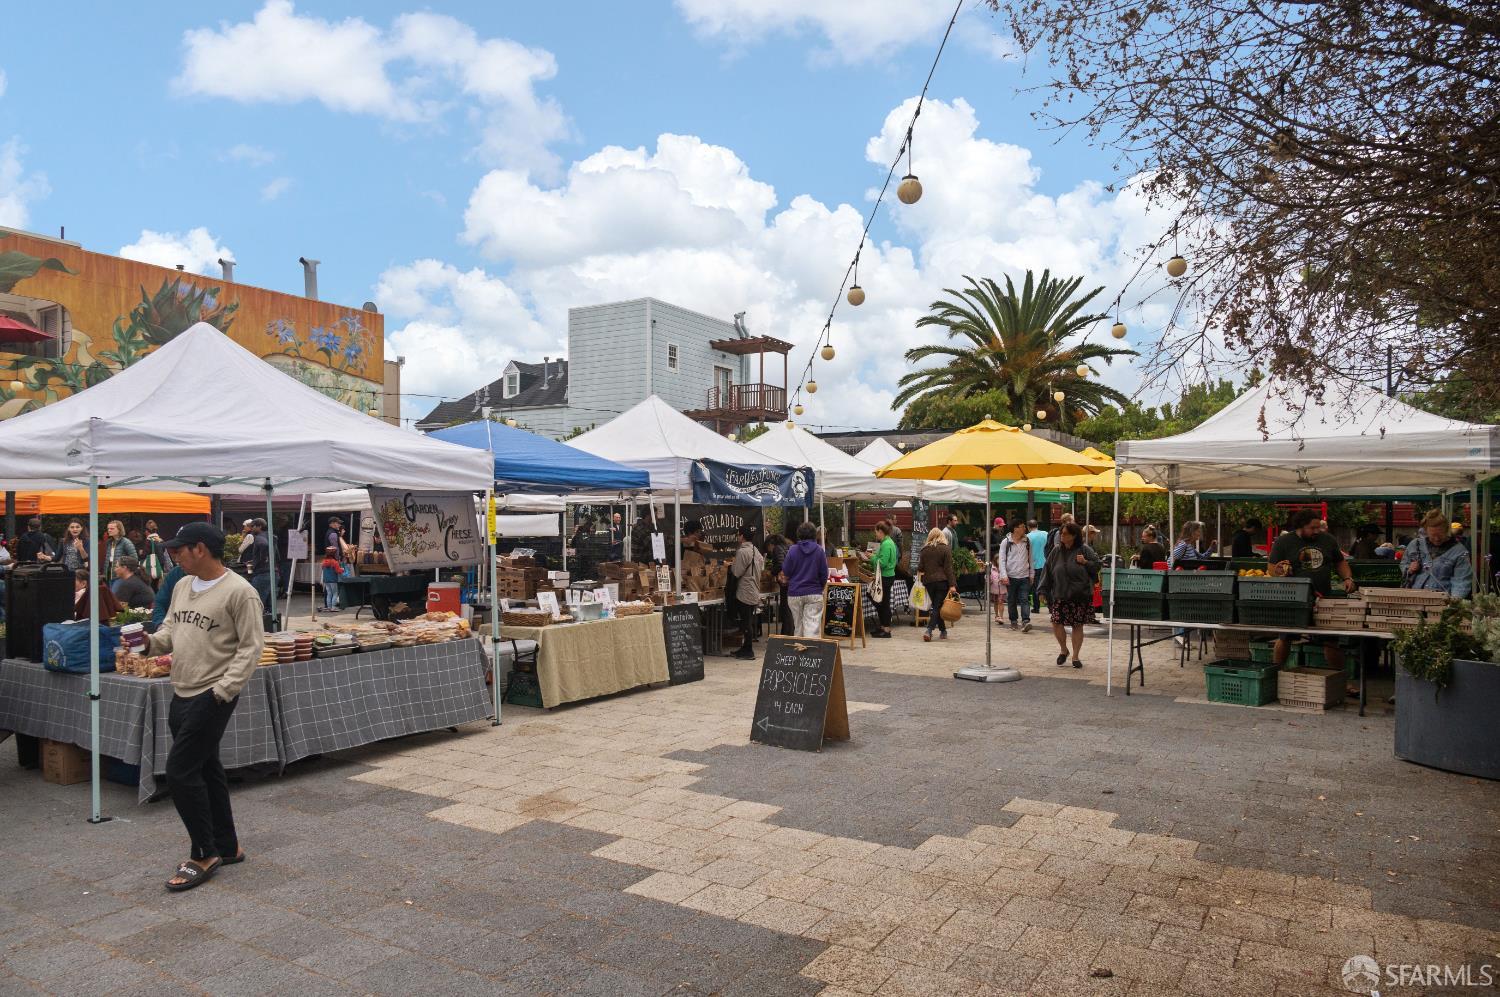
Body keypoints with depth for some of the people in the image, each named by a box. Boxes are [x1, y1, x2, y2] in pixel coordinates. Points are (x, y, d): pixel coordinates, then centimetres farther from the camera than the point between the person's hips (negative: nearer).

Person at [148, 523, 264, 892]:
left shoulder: (239, 592, -16)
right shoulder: (182, 586, 10)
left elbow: (251, 647, -16)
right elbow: (170, 630, 18)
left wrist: (224, 689, -20)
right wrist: (151, 642, -4)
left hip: (212, 697, -9)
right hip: (182, 694, 9)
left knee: (180, 770, -8)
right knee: (205, 770, 15)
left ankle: (205, 854, 7)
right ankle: (227, 846, 28)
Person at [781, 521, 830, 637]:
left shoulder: (793, 550, -4)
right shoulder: (820, 551, -3)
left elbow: (785, 574, 1)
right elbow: (824, 575, 2)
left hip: (794, 594, 1)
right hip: (814, 594, -1)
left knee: (798, 626, 14)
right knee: (813, 627, -4)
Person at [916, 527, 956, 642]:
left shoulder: (924, 550, 5)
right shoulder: (946, 549, -2)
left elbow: (920, 568, 8)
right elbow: (948, 568, -7)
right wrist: (952, 585, -9)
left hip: (928, 581, 3)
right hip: (942, 581, -3)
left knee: (935, 606, 14)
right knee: (938, 606, -2)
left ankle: (943, 631, 20)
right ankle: (929, 630, -17)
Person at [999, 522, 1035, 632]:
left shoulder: (1027, 541, 8)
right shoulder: (1006, 542, -1)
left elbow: (1030, 559, 14)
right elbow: (1002, 560, -3)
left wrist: (1032, 574, 12)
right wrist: (1004, 575, -11)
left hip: (1024, 577, 1)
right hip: (1011, 577, -1)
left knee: (1024, 599, -9)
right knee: (1011, 600, 8)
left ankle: (1026, 621, -18)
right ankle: (1013, 621, 20)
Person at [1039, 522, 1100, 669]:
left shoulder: (1084, 550, -2)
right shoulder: (1057, 550, 4)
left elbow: (1097, 565, 3)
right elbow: (1048, 570, 6)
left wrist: (1085, 562, -16)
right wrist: (1043, 590, 2)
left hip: (1080, 595, -2)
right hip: (1060, 595, 2)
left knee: (1078, 626, 3)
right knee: (1056, 623, -7)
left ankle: (1075, 657, 18)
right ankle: (1063, 650, 19)